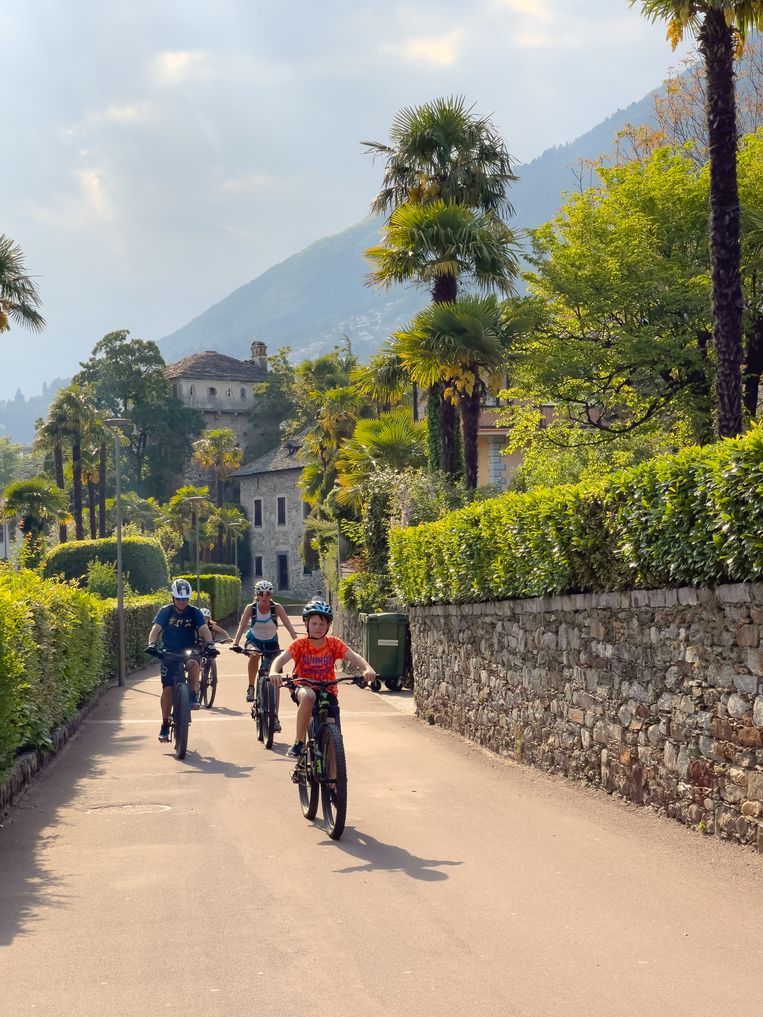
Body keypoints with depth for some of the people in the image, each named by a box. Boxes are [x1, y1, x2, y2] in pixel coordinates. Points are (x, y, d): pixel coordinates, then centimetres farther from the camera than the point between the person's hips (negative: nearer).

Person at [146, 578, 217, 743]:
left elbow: (204, 629, -16)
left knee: (194, 664, -35)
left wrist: (209, 644, -36)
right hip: (169, 652, 0)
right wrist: (151, 644, -37)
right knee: (168, 688, -8)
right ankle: (165, 725, 3)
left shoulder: (194, 613, -3)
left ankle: (193, 696, -17)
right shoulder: (165, 611, -4)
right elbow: (156, 628, -17)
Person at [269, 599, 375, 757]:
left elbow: (353, 656, -19)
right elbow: (282, 658, -23)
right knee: (308, 696, -38)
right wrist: (274, 672, -46)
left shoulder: (334, 643, -5)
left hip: (327, 689, 2)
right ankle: (299, 743, -28)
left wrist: (367, 668, -41)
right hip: (303, 686, -2)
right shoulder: (300, 644, -8)